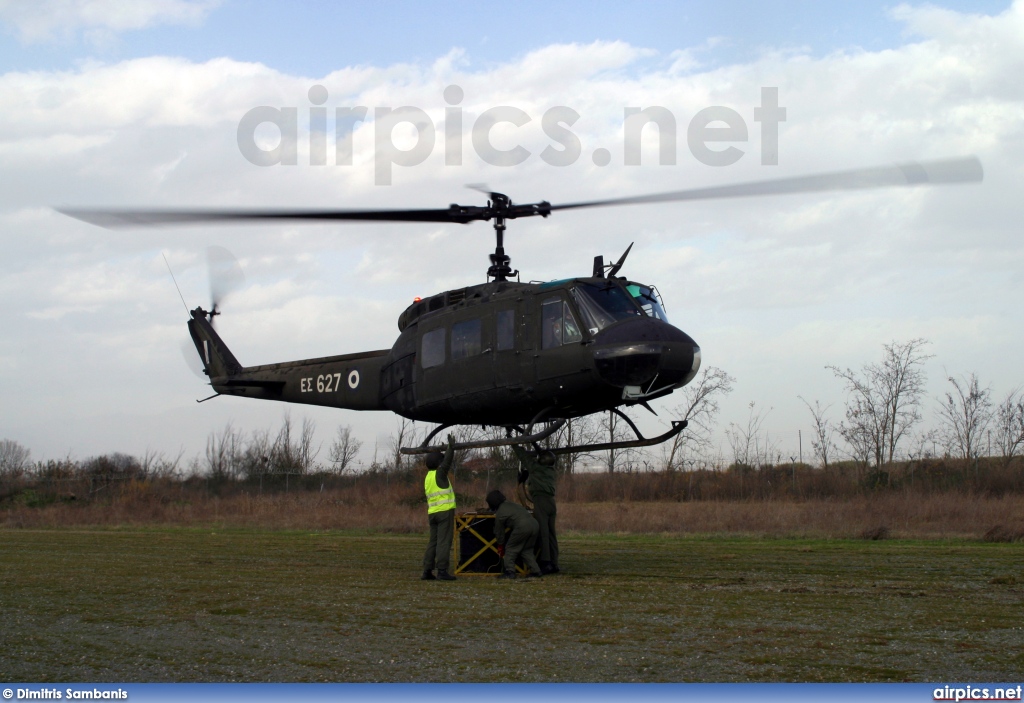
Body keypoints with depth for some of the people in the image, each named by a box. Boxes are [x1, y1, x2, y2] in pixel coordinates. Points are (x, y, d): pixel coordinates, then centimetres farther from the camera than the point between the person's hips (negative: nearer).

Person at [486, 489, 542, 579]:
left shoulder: (499, 514, 8)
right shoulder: (510, 504, 28)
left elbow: (499, 532, 17)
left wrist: (500, 548, 31)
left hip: (522, 526, -7)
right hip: (534, 524, 7)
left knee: (510, 548, 9)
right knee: (527, 550, 20)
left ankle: (510, 571, 2)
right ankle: (535, 571, 14)